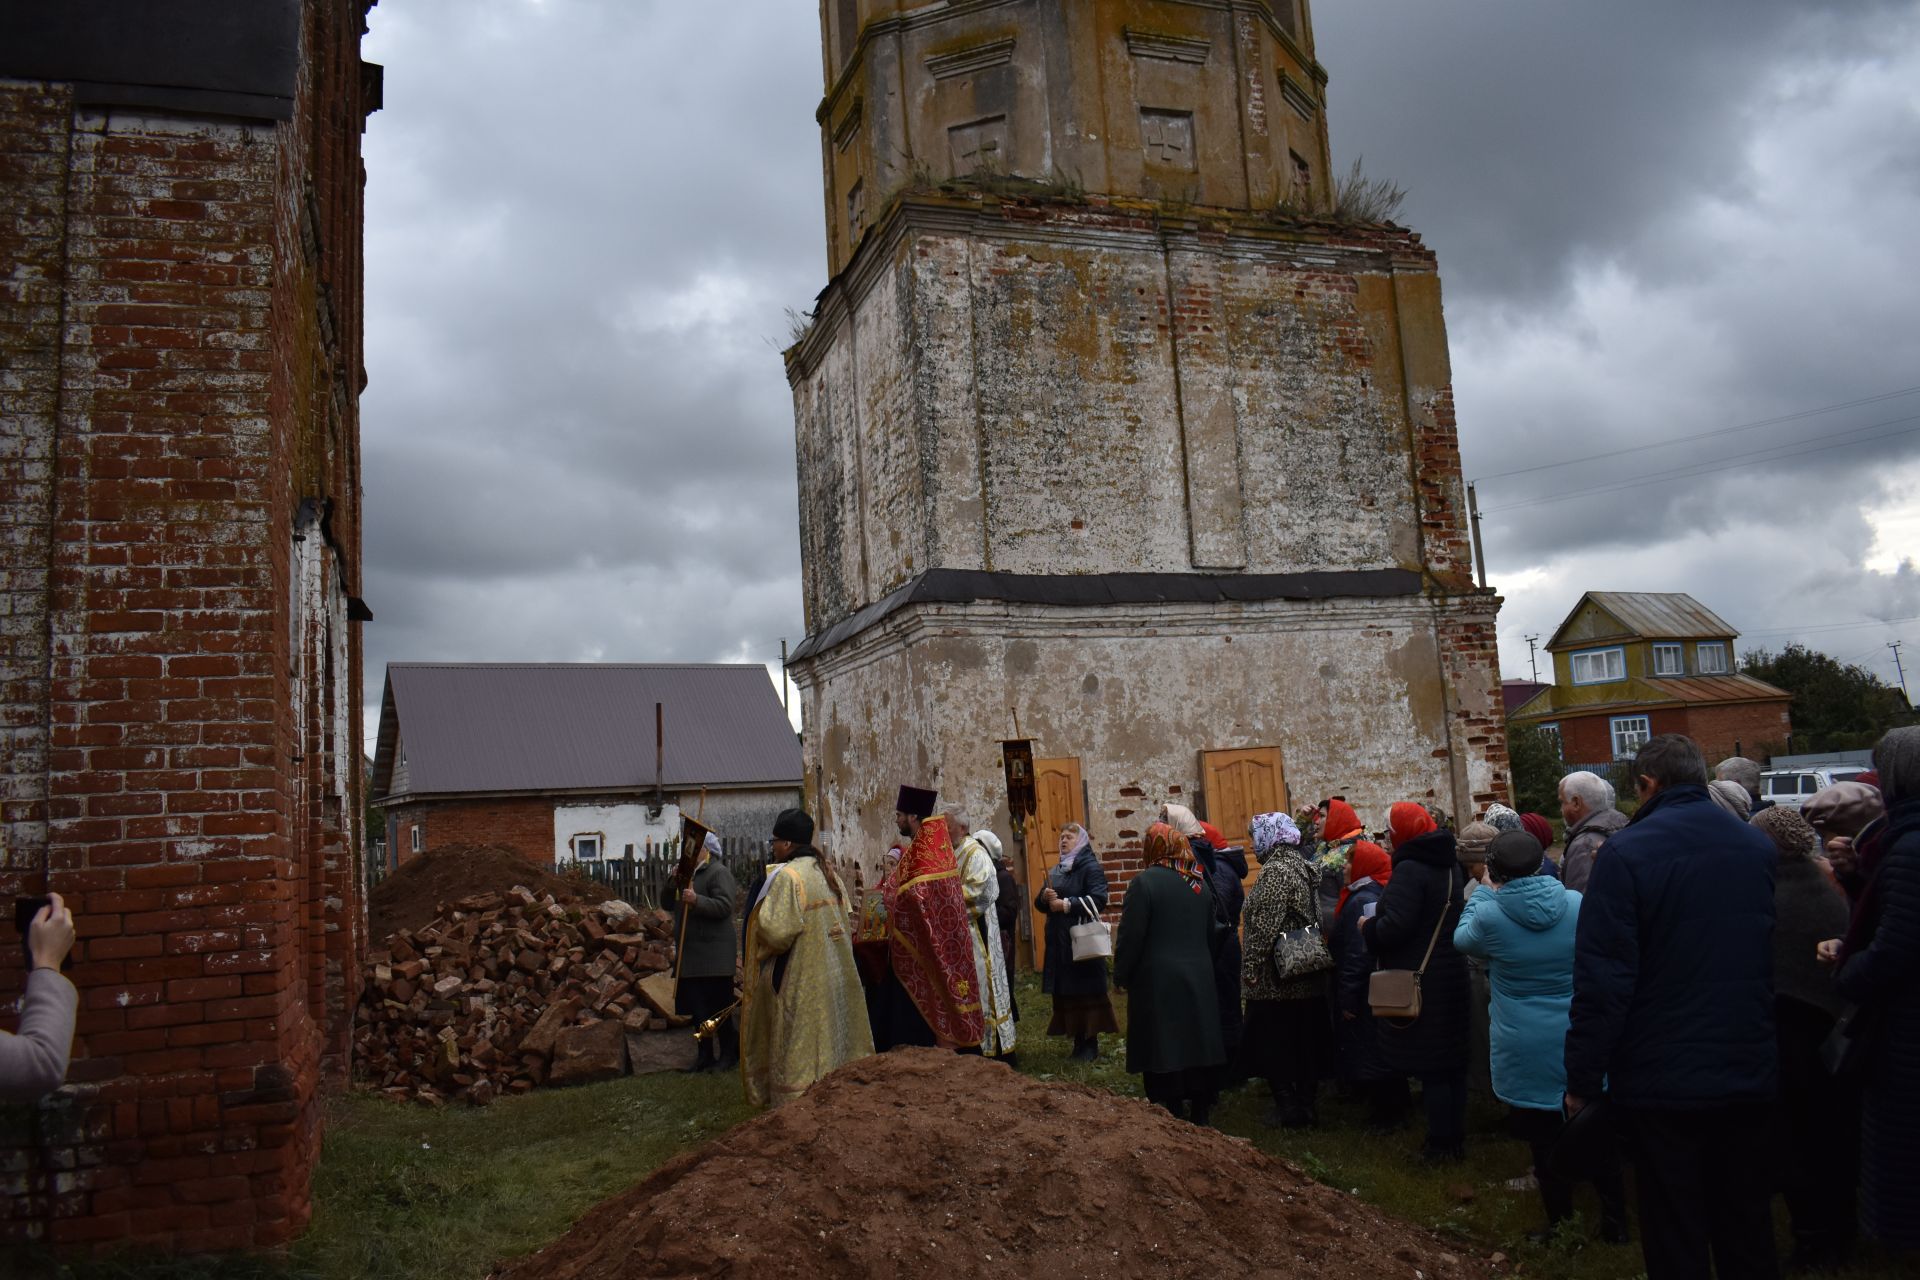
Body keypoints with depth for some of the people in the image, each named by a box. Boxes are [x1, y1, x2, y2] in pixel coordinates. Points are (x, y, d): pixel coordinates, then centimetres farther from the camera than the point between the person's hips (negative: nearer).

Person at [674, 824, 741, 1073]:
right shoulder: (689, 873, 18)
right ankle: (705, 1055, 22)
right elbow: (669, 903, 19)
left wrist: (697, 900, -31)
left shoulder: (719, 873, -10)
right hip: (691, 955, 9)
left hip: (714, 956, -9)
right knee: (697, 1008, 12)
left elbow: (724, 906, -22)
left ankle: (729, 1054, 8)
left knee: (717, 1008, -4)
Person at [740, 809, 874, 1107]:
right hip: (833, 976, 8)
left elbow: (777, 931, -24)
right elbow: (846, 921, 13)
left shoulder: (787, 876, -18)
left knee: (798, 1046, 1)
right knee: (829, 1035, 16)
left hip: (799, 979, -8)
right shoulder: (827, 871, 7)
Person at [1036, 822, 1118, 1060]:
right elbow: (1039, 903, 18)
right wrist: (1045, 897, -4)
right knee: (1065, 994, 5)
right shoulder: (1055, 871, 17)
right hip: (1059, 941, 7)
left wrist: (1067, 904, -18)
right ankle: (1078, 1041, 13)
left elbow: (1099, 899, -16)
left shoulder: (1090, 867, -4)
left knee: (1086, 991, -5)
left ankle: (1090, 1044, 2)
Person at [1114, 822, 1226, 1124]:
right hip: (1199, 978, 6)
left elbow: (1131, 936, -14)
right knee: (1197, 1043, 13)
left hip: (1157, 981, -6)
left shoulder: (1144, 882, -14)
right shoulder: (1199, 882, 8)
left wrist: (1121, 974, -3)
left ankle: (1172, 1111, 4)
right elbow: (1212, 934, 16)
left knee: (1163, 1050, 1)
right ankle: (1200, 1112, 21)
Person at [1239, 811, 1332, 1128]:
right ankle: (1306, 1103, 24)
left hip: (1278, 980, -9)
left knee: (1273, 1044, 1)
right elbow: (1316, 919, 16)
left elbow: (1266, 926, -23)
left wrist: (1252, 967, -18)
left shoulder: (1275, 871, -18)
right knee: (1304, 1042, 15)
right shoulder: (1302, 867, 11)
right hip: (1309, 978, 9)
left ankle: (1289, 1109, 5)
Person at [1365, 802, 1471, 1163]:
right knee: (1453, 1064, 15)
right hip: (1451, 978, 9)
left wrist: (1368, 927, -7)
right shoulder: (1449, 865, 9)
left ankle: (1440, 1146, 7)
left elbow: (1395, 927, -27)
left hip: (1419, 981, -9)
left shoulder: (1411, 870, -19)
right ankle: (1457, 1139, 25)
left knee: (1431, 1069, 0)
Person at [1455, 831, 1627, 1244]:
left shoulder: (1490, 915, -16)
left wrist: (1483, 891, 13)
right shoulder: (1576, 904, -9)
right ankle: (1615, 1222, 26)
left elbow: (1462, 939, 7)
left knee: (1547, 1146, 10)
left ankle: (1561, 1226, 22)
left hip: (1528, 1055, -3)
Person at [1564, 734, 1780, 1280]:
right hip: (1749, 1076, 5)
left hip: (1663, 1080, -5)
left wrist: (1582, 1081, -10)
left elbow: (1601, 980, -17)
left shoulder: (1625, 853, -15)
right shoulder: (1760, 848, 2)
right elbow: (1779, 961, 11)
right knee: (1747, 1227, 20)